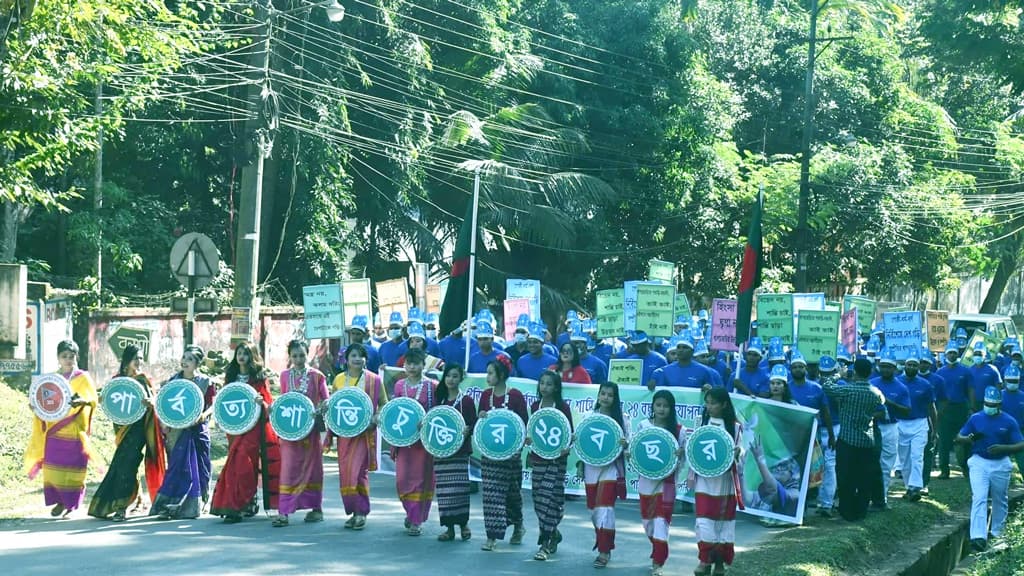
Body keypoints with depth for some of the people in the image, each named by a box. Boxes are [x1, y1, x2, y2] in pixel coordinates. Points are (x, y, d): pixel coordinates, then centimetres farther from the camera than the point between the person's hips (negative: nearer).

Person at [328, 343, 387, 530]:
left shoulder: (373, 380, -1)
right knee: (345, 472, 4)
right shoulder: (339, 379, 8)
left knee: (358, 471, -11)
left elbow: (384, 404, 2)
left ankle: (361, 512, -2)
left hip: (364, 432, -4)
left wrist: (375, 418, -14)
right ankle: (353, 511, 14)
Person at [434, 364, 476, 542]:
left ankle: (463, 523, 12)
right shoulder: (439, 398, 10)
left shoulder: (466, 400, -1)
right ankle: (449, 527, 8)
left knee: (459, 486, -4)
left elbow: (473, 424, -2)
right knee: (444, 488, 2)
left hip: (460, 449, -4)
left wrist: (467, 431, -22)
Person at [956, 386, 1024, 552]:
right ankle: (978, 537, -21)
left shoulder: (1009, 421, -2)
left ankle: (997, 533, 33)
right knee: (979, 499, -14)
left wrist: (1003, 448, -23)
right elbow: (959, 437, 5)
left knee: (1000, 500, 15)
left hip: (1001, 465, 1)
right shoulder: (975, 418, 1)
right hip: (979, 463, -1)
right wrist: (968, 439, -19)